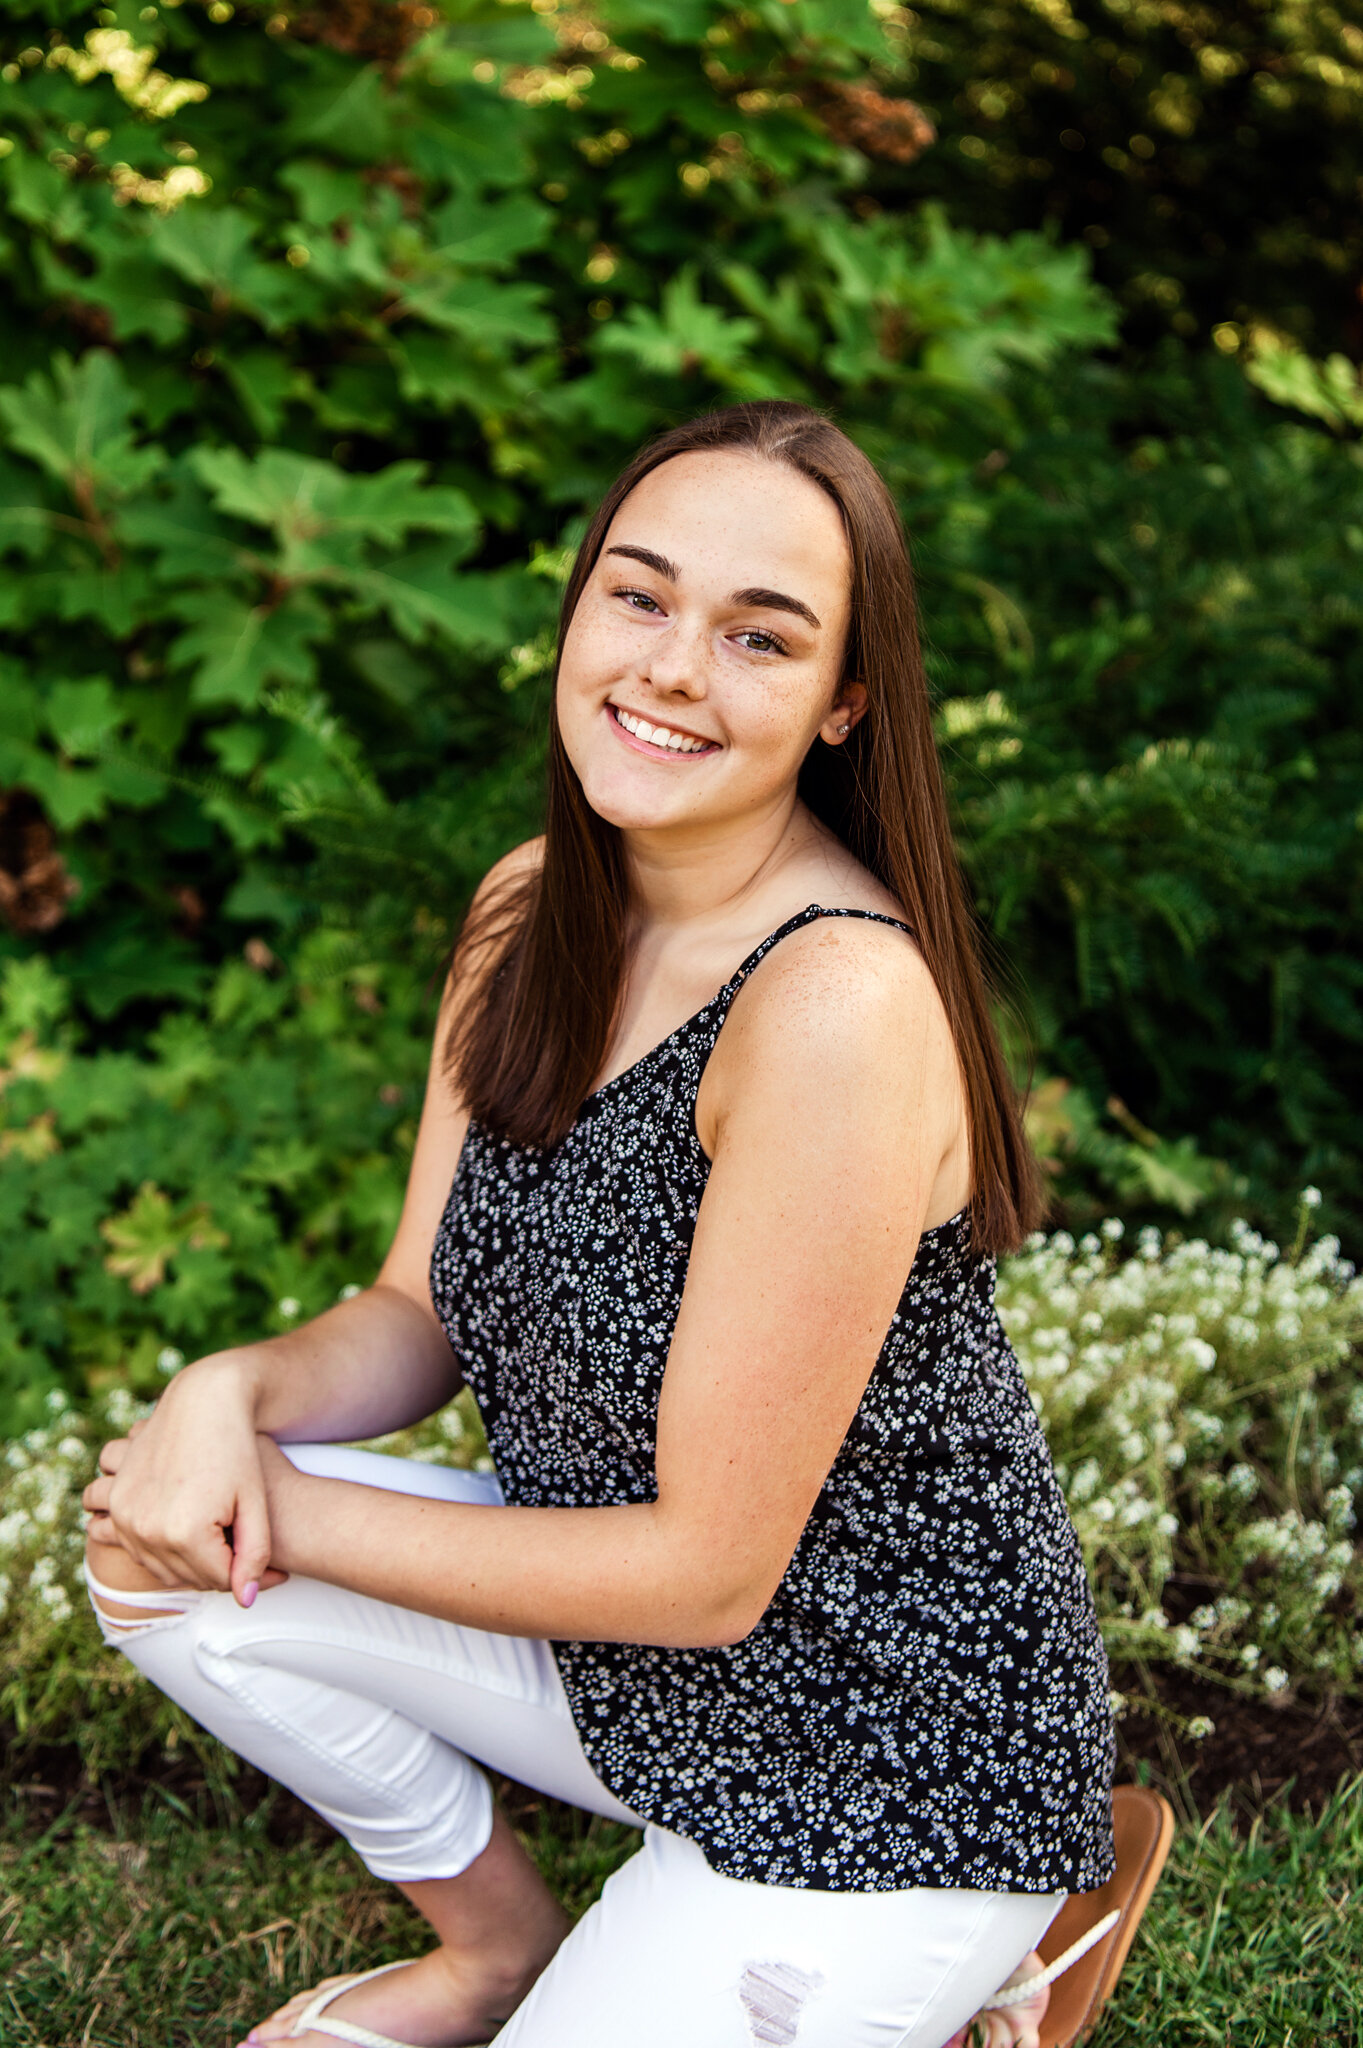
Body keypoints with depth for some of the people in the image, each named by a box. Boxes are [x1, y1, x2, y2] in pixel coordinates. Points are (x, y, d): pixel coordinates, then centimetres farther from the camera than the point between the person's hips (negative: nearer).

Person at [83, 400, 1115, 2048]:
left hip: (889, 1777, -7)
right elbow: (417, 1314, 5)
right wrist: (231, 1398, -18)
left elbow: (710, 1566, -24)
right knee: (159, 1548, -6)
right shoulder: (530, 908, -3)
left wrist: (283, 1513, -16)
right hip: (616, 1655, 7)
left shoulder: (839, 1003, -29)